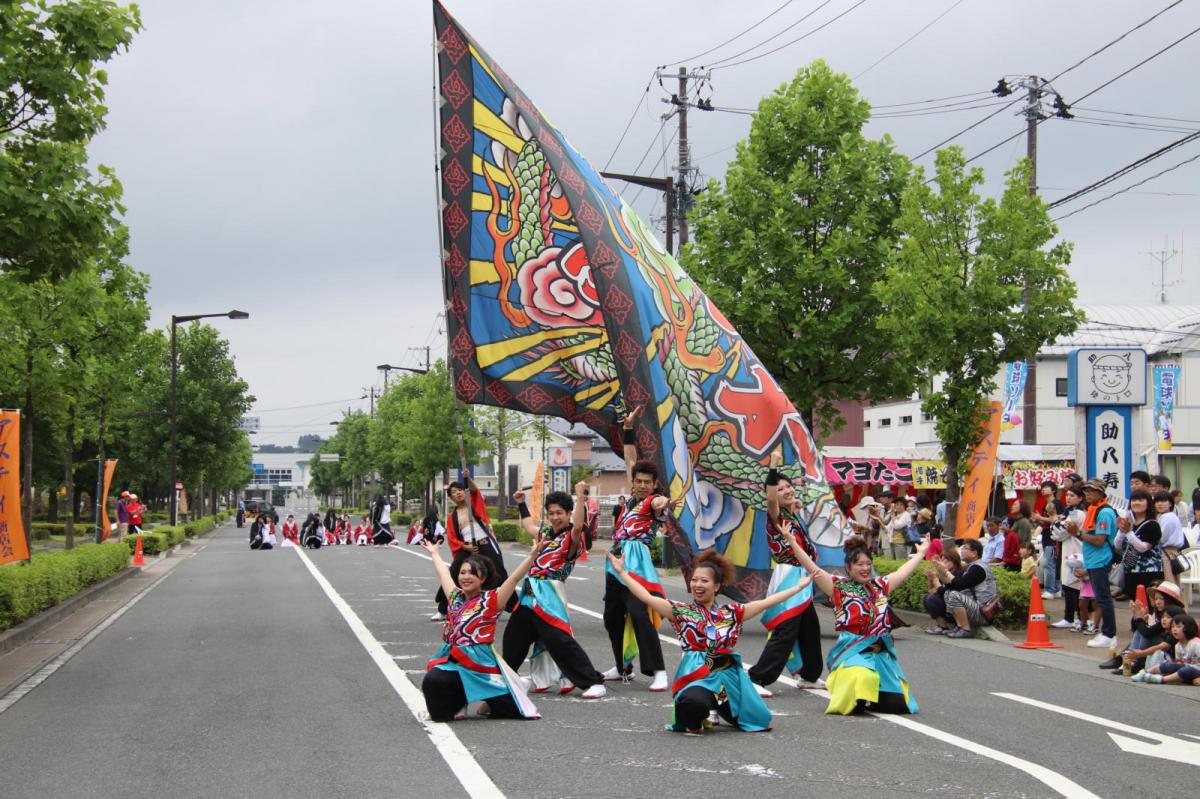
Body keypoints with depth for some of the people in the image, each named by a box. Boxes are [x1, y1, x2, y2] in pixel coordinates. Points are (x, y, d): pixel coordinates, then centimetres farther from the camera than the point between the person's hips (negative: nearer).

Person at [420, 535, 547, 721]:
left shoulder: (490, 600, -4)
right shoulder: (455, 598, 11)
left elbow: (514, 578, -14)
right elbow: (444, 574, 28)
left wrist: (533, 555, -24)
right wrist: (435, 554, 43)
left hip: (479, 663, -4)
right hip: (451, 660, 4)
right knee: (432, 681, -28)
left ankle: (489, 704, 30)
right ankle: (456, 705, 3)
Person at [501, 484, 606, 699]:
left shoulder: (572, 537, -6)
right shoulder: (545, 533, 16)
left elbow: (578, 527, -30)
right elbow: (528, 526, 38)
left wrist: (581, 498, -36)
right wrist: (521, 504, 41)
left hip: (549, 593, -8)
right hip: (530, 592, 9)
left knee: (559, 640, -18)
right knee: (514, 634, 21)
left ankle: (593, 682, -16)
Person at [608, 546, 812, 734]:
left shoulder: (731, 612, 10)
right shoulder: (681, 611, 3)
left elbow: (766, 602, 11)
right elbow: (647, 597, -5)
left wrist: (799, 586, 10)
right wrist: (621, 572, -11)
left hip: (729, 676, 4)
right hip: (696, 677, -4)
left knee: (760, 720, -1)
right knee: (695, 702, -39)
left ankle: (718, 711, 29)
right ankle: (692, 721, 1)